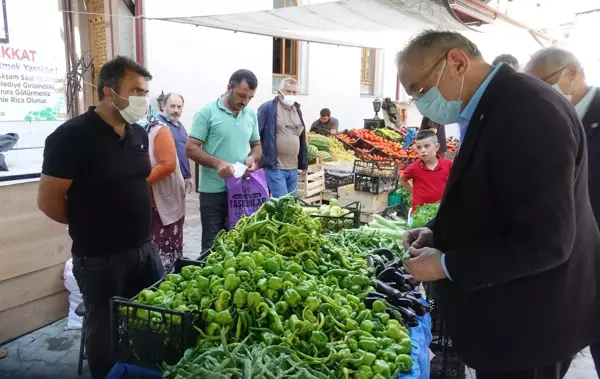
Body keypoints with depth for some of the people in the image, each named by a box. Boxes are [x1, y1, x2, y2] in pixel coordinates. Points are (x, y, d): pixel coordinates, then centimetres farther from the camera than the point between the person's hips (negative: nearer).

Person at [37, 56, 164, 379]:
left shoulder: (139, 134, 5)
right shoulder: (72, 135, -16)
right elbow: (48, 200, -12)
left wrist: (135, 220, 10)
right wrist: (90, 225, 1)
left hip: (144, 248, 6)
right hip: (99, 258, -6)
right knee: (106, 333, 12)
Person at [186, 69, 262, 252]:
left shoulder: (251, 114, 7)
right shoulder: (207, 112, -9)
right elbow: (190, 148, -10)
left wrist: (253, 158, -7)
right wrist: (217, 163, -25)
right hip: (213, 191, -4)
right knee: (212, 244, 7)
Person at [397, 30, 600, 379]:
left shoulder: (528, 110, -25)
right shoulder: (492, 106, 5)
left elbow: (545, 241, -27)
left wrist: (447, 265, -20)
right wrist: (437, 231, 2)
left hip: (529, 323, -9)